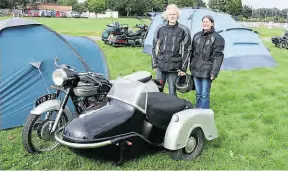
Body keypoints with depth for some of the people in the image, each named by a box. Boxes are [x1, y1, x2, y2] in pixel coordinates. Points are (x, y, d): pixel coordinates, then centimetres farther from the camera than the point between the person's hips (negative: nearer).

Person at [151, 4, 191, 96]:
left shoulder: (183, 30, -1)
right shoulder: (160, 29, 7)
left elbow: (186, 50, 0)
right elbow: (154, 47, 12)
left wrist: (183, 68, -3)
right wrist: (154, 64, 7)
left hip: (174, 68, -3)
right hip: (160, 66, 3)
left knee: (172, 92, 3)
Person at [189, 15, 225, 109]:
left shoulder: (217, 38, -4)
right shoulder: (197, 36, 13)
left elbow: (218, 56, -9)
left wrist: (214, 72, -15)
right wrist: (191, 67, 14)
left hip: (207, 71, -5)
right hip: (196, 70, 5)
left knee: (205, 95, -2)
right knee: (198, 94, 14)